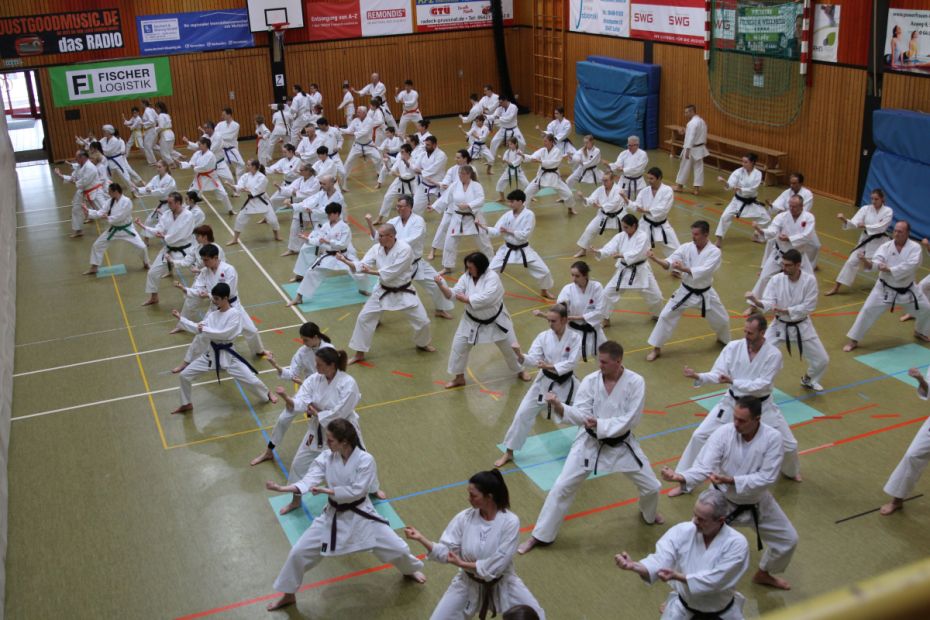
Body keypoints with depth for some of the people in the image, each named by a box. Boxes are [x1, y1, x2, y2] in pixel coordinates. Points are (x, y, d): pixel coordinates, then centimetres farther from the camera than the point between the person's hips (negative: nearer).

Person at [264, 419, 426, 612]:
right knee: (299, 552, 0)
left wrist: (327, 491, -27)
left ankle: (411, 570, 42)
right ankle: (288, 595, 24)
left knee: (397, 547, 6)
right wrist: (284, 488, -33)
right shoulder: (327, 457, -10)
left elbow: (356, 491, -25)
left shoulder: (365, 460, -22)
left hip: (360, 515, -3)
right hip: (333, 515, 3)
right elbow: (311, 479, -18)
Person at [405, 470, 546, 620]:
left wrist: (462, 563, -21)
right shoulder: (464, 518, -15)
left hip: (501, 583, -2)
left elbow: (495, 566, -25)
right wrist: (420, 538, -26)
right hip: (468, 584, 2)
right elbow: (445, 553, -12)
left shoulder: (510, 522, -25)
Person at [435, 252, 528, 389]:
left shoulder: (492, 277, -26)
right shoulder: (466, 277, -10)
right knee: (459, 346, -1)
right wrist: (441, 285, -32)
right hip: (472, 320, 4)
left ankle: (519, 371, 38)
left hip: (495, 320, -3)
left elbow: (486, 298, -37)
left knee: (508, 346, 11)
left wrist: (466, 299, -30)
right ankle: (459, 377, 18)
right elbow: (452, 294, -14)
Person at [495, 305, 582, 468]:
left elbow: (571, 363, -20)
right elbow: (533, 360, -16)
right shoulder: (543, 336, -11)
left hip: (566, 383, -1)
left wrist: (550, 367, -30)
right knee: (523, 413, -4)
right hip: (545, 382, 1)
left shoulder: (575, 337, -14)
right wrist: (520, 355, -36)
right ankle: (509, 452, 7)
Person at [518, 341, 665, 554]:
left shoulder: (636, 382, -19)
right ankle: (540, 535, 12)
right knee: (562, 487, -3)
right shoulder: (590, 381, -14)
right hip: (590, 443, 0)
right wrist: (560, 407, -36)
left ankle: (649, 514, 50)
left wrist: (601, 425, -29)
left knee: (651, 486, 12)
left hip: (621, 444, 0)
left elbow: (631, 420, -20)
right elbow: (582, 415, -18)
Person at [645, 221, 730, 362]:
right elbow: (669, 263, -21)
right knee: (666, 316, -5)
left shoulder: (714, 252, -18)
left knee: (721, 319, 13)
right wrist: (656, 259, -41)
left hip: (705, 293, -1)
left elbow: (703, 271, -31)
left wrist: (683, 268, -42)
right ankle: (656, 348, 8)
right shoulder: (686, 247, -11)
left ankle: (724, 340, 48)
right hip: (686, 291, 1)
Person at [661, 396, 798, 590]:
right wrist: (681, 476, -51)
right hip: (723, 500, -2)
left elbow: (767, 478, -26)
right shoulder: (723, 433, -24)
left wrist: (731, 480, -38)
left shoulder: (772, 438, -24)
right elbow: (704, 466, -30)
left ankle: (763, 573, 44)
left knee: (788, 539, 15)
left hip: (756, 503, 2)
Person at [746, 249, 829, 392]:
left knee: (822, 359, 7)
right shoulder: (776, 279, -15)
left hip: (802, 326, 0)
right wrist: (756, 301, -43)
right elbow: (768, 303, -21)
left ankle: (808, 380, 39)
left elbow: (808, 307, -19)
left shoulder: (809, 280, -18)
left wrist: (784, 310, -27)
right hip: (780, 325, 0)